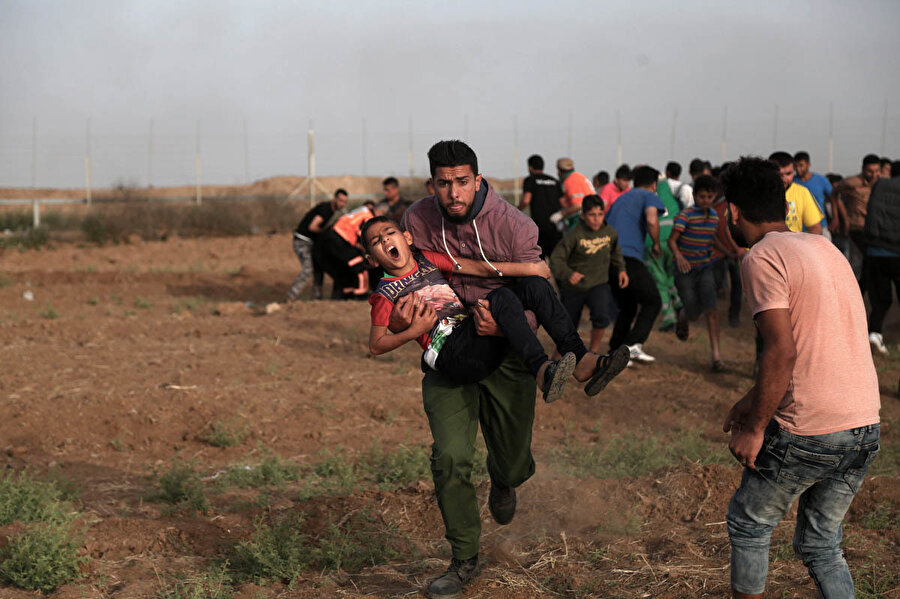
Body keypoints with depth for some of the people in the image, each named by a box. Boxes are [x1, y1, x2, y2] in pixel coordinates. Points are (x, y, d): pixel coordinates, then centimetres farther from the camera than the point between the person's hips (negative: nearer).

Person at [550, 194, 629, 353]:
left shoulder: (610, 232, -5)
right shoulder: (575, 235, -18)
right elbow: (556, 259, -19)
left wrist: (621, 269, 8)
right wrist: (568, 274, -36)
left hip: (598, 284, 1)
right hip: (574, 288, -1)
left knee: (602, 316, -27)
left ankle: (594, 351, -3)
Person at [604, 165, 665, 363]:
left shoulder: (621, 199, 28)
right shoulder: (649, 196, 6)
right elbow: (652, 221, -14)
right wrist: (656, 245, 1)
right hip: (629, 257, -7)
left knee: (627, 307, 19)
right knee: (652, 302, 4)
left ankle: (615, 350, 12)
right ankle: (633, 344, -11)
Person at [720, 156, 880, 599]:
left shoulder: (763, 258, -10)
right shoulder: (824, 248, 16)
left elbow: (782, 352, -20)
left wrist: (754, 427, -12)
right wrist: (754, 399, 27)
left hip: (810, 431, -7)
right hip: (865, 428, 7)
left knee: (748, 523, 15)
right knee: (820, 545, 20)